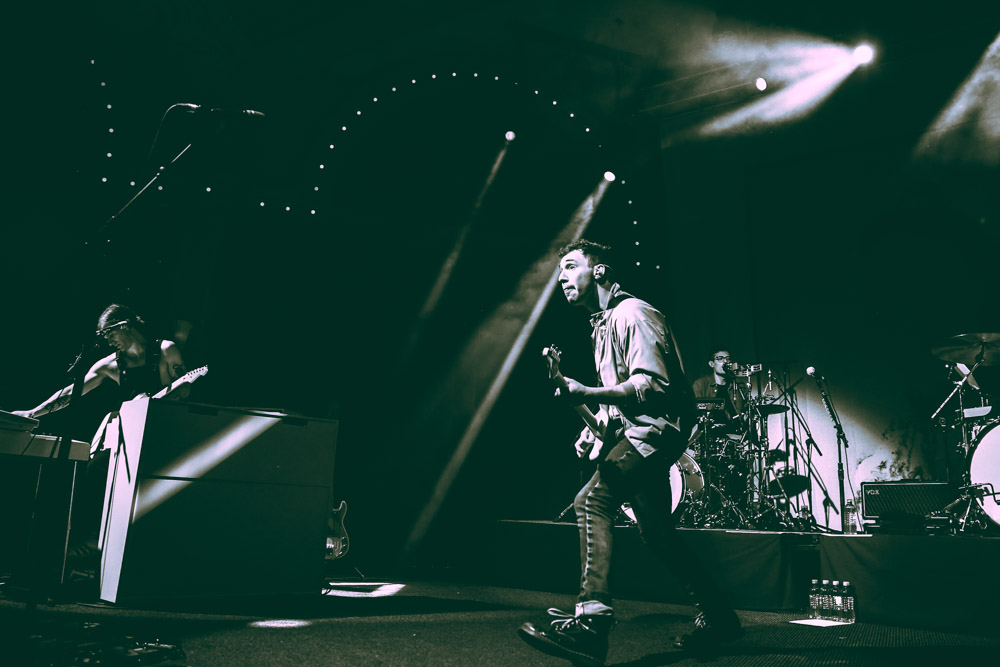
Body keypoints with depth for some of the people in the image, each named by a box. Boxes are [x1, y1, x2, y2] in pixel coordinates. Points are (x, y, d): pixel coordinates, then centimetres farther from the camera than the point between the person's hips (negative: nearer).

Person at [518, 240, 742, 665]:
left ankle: (591, 620, -29)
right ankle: (719, 618, 28)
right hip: (634, 431, 11)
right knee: (656, 531, 14)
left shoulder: (632, 313, -13)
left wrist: (586, 395, -33)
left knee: (592, 500, -26)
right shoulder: (601, 323, 18)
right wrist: (595, 425, 12)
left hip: (659, 426, -11)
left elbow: (652, 386, -25)